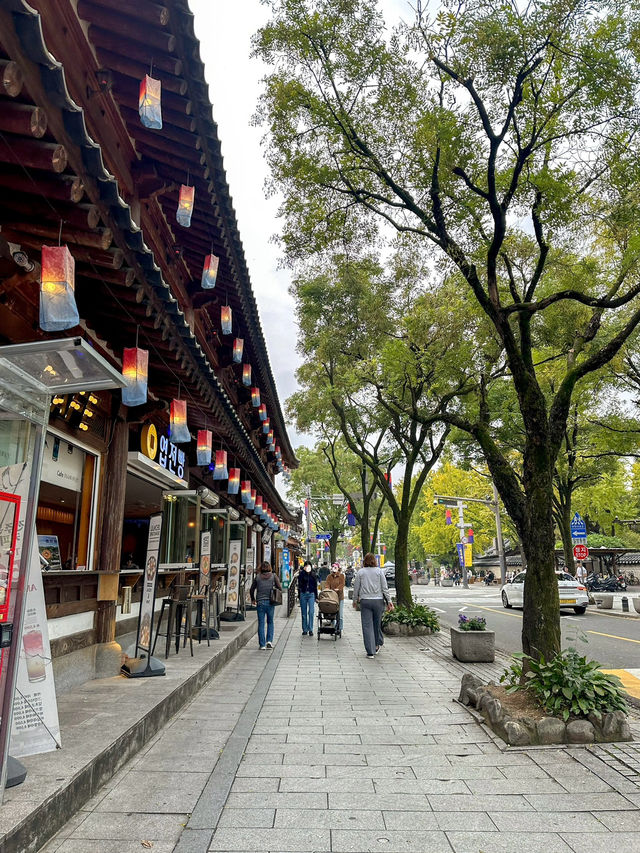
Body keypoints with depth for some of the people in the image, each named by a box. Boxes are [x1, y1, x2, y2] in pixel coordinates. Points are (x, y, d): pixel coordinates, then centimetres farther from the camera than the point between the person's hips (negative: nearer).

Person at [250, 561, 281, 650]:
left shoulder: (257, 577, 2)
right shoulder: (273, 576, -1)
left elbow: (252, 590, 6)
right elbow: (280, 588, -2)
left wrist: (252, 599, 21)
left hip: (260, 602, 0)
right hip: (270, 602, 0)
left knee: (261, 623, 6)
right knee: (270, 622, 16)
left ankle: (262, 645, 6)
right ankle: (269, 641, 4)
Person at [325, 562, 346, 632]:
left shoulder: (341, 576, 5)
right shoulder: (329, 576, 12)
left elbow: (342, 584, -7)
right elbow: (327, 584, -1)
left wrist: (337, 589, -24)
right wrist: (327, 589, -22)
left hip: (340, 597, -2)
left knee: (339, 615, -1)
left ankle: (339, 629, 8)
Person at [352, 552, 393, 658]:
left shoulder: (360, 572, 3)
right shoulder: (379, 571, 2)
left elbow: (356, 588, 6)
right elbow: (385, 588, 0)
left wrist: (355, 600, 19)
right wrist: (389, 601, 5)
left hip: (365, 601, -1)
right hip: (378, 600, 1)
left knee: (367, 626, 0)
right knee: (377, 624, 16)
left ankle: (370, 652, -2)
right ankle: (377, 645, 31)